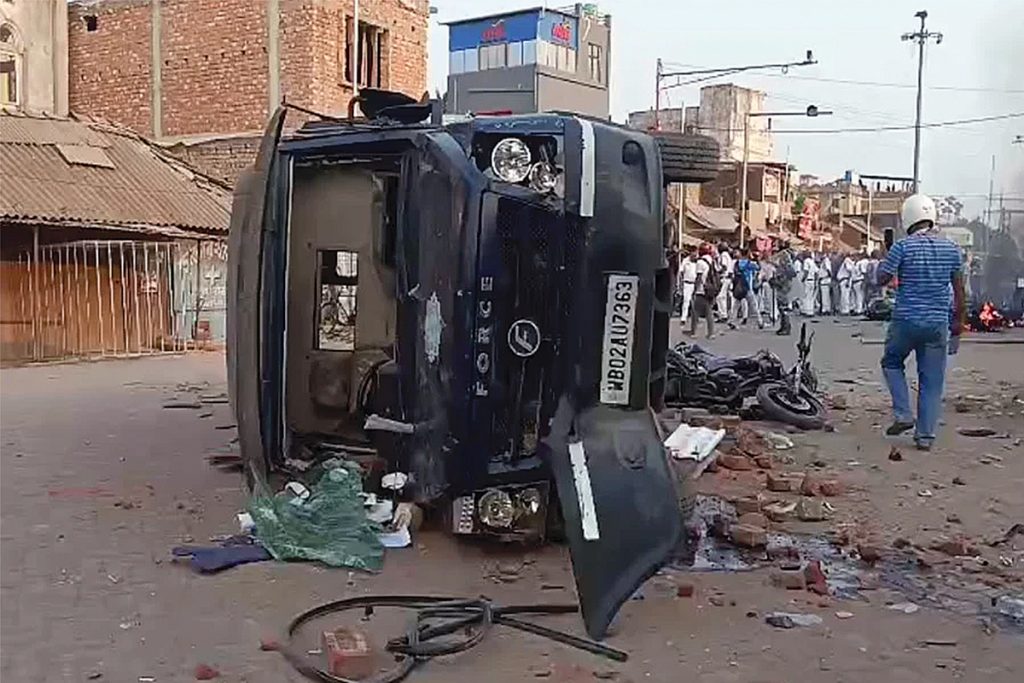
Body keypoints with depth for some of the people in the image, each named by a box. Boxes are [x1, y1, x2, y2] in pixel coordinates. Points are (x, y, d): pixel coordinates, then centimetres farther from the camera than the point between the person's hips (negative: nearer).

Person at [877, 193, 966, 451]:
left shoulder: (903, 246, -10)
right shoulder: (950, 248, 3)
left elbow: (882, 279, -5)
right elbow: (959, 289, 8)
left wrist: (887, 257, 11)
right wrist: (959, 319, 17)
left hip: (906, 321, -3)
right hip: (938, 323, 3)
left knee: (892, 362, 22)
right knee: (932, 381, 9)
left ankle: (903, 415, 9)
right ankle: (925, 436, 11)